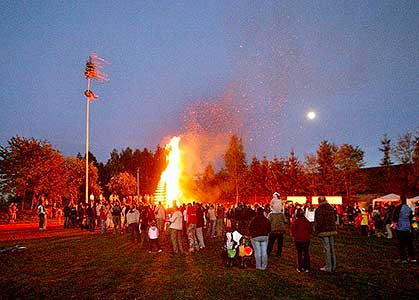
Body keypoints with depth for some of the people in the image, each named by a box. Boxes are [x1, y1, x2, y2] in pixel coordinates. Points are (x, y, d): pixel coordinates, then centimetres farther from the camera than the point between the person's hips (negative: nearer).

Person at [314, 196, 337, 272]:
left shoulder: (319, 210, -11)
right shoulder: (331, 208, 8)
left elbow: (317, 222, -10)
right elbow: (334, 219, 16)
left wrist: (317, 230, 4)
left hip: (324, 231, -6)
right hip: (332, 230, 6)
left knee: (327, 249, -4)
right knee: (332, 248, 14)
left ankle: (328, 267, 0)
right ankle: (333, 266, 22)